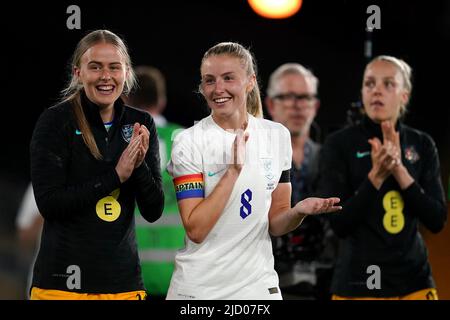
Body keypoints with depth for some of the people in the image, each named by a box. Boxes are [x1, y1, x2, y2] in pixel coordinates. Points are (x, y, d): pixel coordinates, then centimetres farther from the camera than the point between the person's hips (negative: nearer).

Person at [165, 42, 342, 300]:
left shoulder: (278, 136, 1)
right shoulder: (189, 142, -9)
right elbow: (196, 230, -16)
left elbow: (274, 224, 6)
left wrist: (299, 212, -14)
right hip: (199, 288, -3)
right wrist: (233, 170, -21)